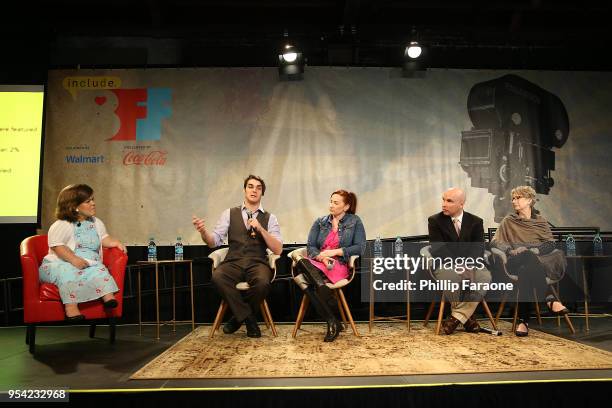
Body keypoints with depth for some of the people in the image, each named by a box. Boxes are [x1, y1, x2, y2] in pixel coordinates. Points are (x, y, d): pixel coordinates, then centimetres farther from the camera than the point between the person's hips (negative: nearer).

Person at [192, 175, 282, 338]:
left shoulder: (269, 218, 10)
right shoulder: (229, 214, 12)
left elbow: (278, 250, 2)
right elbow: (214, 241, 2)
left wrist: (260, 229, -11)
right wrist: (203, 231, -21)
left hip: (258, 264, 0)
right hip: (233, 263, 1)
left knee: (262, 282, -35)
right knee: (218, 277, -33)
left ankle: (239, 317, -3)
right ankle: (249, 319, -13)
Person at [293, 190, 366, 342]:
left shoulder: (355, 221, 11)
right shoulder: (320, 222, 20)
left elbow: (360, 248, 0)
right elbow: (310, 247, 9)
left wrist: (335, 252, -9)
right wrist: (321, 256, -13)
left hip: (339, 266, -4)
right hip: (316, 264, 5)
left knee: (302, 278, -35)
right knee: (300, 270, -36)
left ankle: (332, 322, -27)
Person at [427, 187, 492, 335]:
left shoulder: (476, 222, 9)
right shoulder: (434, 221, 2)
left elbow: (478, 248, -3)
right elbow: (438, 249, -8)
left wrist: (467, 266, -22)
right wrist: (457, 265, -23)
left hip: (471, 265, 2)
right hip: (445, 265, -2)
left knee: (485, 276, -30)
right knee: (452, 277, -37)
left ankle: (457, 317, -21)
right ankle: (466, 317, -11)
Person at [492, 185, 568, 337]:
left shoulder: (540, 221, 20)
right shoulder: (508, 221, 18)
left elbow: (550, 244, 7)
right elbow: (495, 242, 7)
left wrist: (535, 250, -14)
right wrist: (511, 250, -13)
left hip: (537, 261, 1)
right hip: (515, 262, 0)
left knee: (525, 270, -39)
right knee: (528, 256, -39)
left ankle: (523, 320, -46)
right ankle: (551, 298, -44)